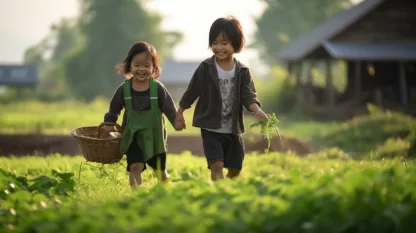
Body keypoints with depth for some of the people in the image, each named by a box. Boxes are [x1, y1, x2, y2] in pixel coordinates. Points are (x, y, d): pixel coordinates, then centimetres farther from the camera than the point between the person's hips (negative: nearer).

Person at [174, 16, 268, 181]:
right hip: (211, 128, -3)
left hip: (233, 130, 3)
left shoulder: (242, 71, -2)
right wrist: (179, 113, 8)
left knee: (235, 169, 9)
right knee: (216, 165, -16)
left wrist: (257, 110, -30)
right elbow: (191, 92, 2)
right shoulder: (205, 68, -7)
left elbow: (248, 95, -10)